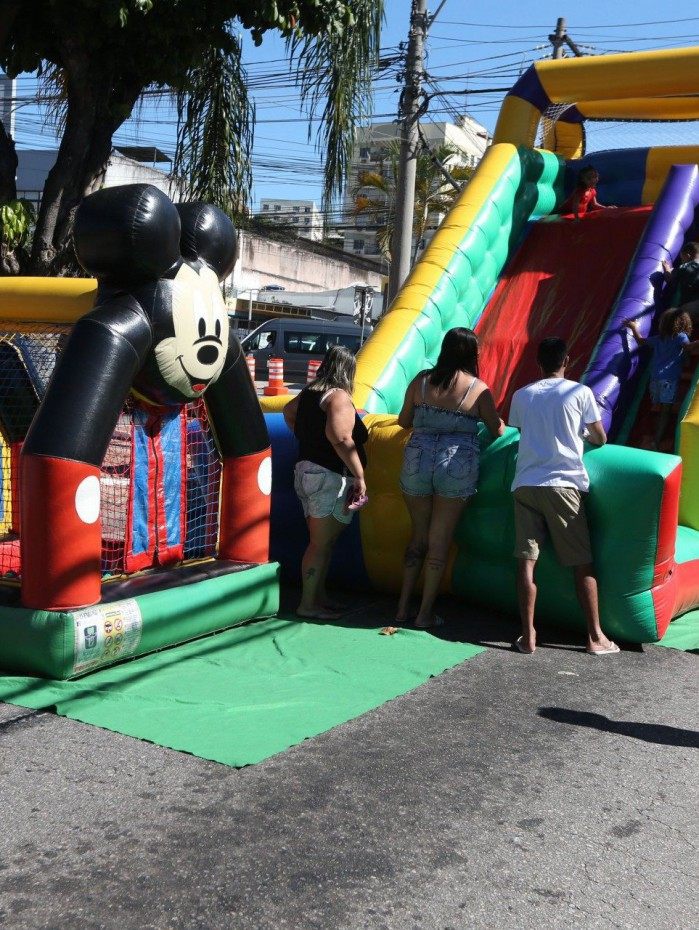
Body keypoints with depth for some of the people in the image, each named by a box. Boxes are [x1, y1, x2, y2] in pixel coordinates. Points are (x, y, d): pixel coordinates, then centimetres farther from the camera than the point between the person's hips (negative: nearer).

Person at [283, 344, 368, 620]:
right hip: (329, 476, -9)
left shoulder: (309, 392, 11)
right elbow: (341, 440, -27)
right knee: (321, 544, -2)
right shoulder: (339, 396, -14)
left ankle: (319, 595, 26)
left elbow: (288, 412, 31)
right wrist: (359, 476, -22)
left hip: (305, 470, 9)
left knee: (322, 542, 18)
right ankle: (308, 604, 3)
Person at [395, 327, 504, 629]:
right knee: (439, 542, 7)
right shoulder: (478, 389, -5)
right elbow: (497, 431, 5)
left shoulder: (421, 380, 2)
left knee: (418, 536, 18)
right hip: (457, 469, -2)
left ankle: (403, 606, 22)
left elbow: (404, 421, 12)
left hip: (417, 464, 3)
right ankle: (425, 613, 13)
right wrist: (500, 422, 28)